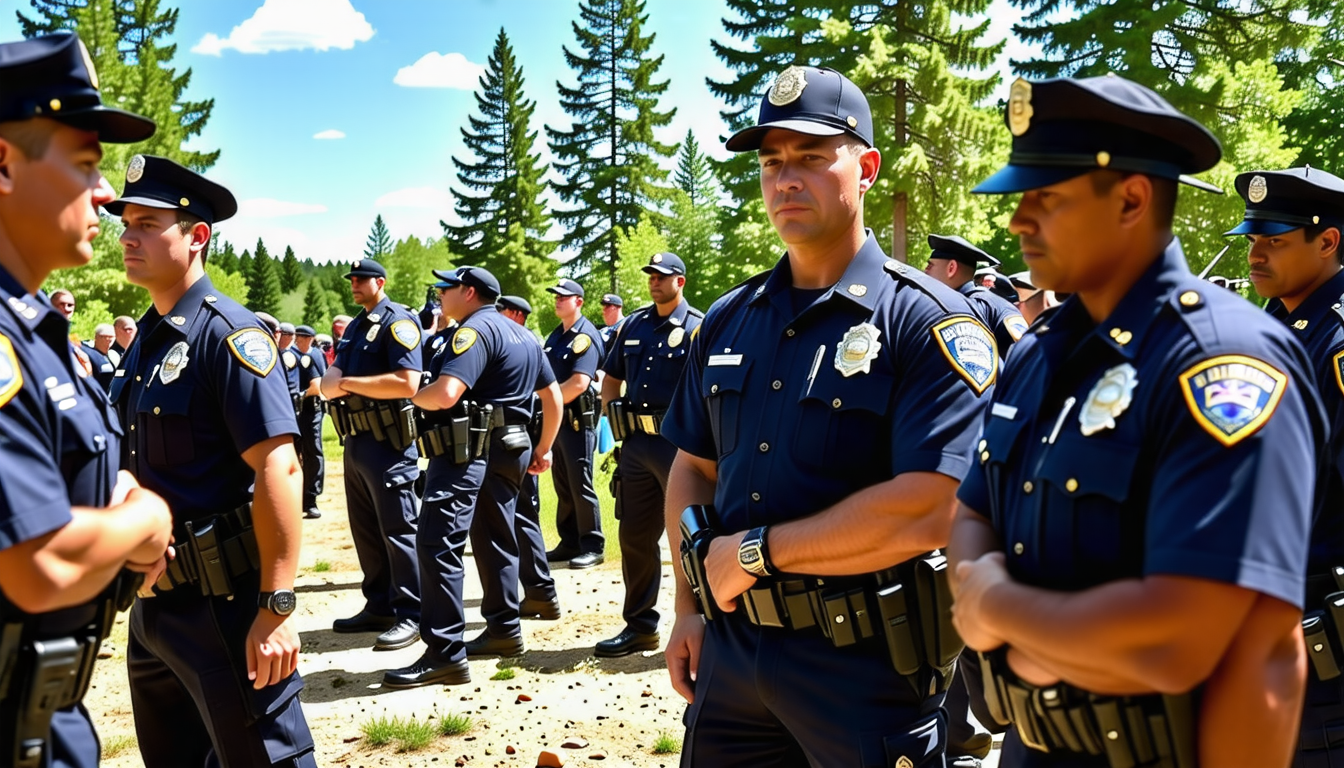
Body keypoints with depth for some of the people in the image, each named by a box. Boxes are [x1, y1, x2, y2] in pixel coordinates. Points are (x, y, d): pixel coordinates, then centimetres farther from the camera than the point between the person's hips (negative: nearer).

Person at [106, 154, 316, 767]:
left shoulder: (228, 333, -16)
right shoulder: (146, 339, 10)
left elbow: (278, 469, -23)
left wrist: (277, 608, -25)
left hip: (223, 604, -9)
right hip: (152, 602, 9)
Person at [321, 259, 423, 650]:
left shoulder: (398, 322, -10)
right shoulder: (354, 327, 18)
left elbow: (407, 382, -23)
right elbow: (329, 382, 12)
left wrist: (349, 382, -15)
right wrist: (331, 382, -13)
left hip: (388, 443, -9)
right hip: (356, 441, 9)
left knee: (397, 529, -5)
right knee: (365, 529, 14)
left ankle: (410, 615, 2)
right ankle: (379, 606, 24)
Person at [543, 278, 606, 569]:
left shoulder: (585, 337, -13)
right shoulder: (556, 335, 15)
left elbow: (579, 383, -24)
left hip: (579, 419, -9)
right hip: (558, 418, 9)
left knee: (580, 485, -4)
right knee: (563, 485, 12)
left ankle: (593, 547, 4)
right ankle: (570, 543, 21)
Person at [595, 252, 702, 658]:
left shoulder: (699, 328, -5)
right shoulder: (633, 326, 13)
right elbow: (611, 378, 21)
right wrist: (614, 418, 8)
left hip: (680, 444, -6)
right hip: (636, 442, 6)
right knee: (635, 536, 11)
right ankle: (640, 626, 24)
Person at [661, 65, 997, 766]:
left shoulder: (927, 321, -12)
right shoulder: (726, 321, 7)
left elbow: (927, 513, -22)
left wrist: (754, 551, -16)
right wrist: (690, 606, 6)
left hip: (866, 664, -5)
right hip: (730, 652, 5)